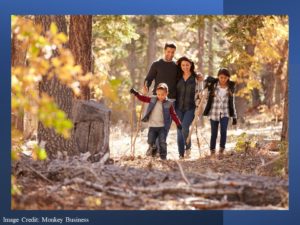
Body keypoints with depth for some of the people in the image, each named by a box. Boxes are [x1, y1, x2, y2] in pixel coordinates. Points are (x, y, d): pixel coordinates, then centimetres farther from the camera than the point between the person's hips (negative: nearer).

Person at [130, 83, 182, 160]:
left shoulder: (169, 104, -4)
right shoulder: (152, 100, 4)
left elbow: (173, 114, -1)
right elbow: (143, 98, 10)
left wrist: (178, 123, -6)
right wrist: (136, 93, 0)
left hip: (163, 126, -2)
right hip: (152, 126, 2)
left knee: (162, 142, -8)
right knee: (150, 141, -2)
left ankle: (163, 156, 6)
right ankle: (153, 148, 30)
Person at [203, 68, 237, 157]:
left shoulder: (230, 87, 3)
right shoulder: (213, 85, -4)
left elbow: (232, 103, 9)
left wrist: (234, 117, 9)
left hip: (225, 113, 1)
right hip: (214, 113, -1)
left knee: (224, 131, -18)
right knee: (214, 133, 2)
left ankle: (222, 150, -3)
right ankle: (212, 151, 19)